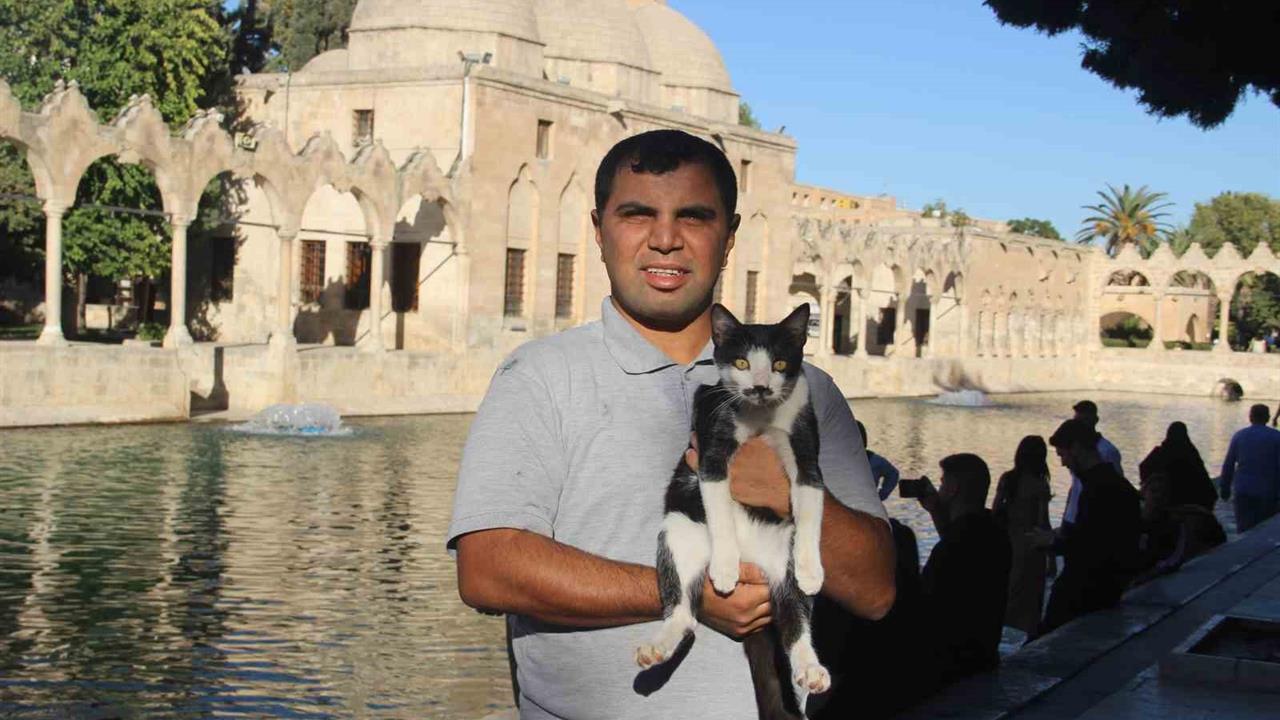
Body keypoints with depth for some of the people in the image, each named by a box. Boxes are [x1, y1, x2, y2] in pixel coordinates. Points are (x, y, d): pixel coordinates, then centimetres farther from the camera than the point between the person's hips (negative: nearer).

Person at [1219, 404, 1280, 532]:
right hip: (1268, 492, -1)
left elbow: (1228, 464, 4)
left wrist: (1225, 487, 12)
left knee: (1243, 528, 3)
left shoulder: (1239, 436, 3)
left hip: (1243, 490, 1)